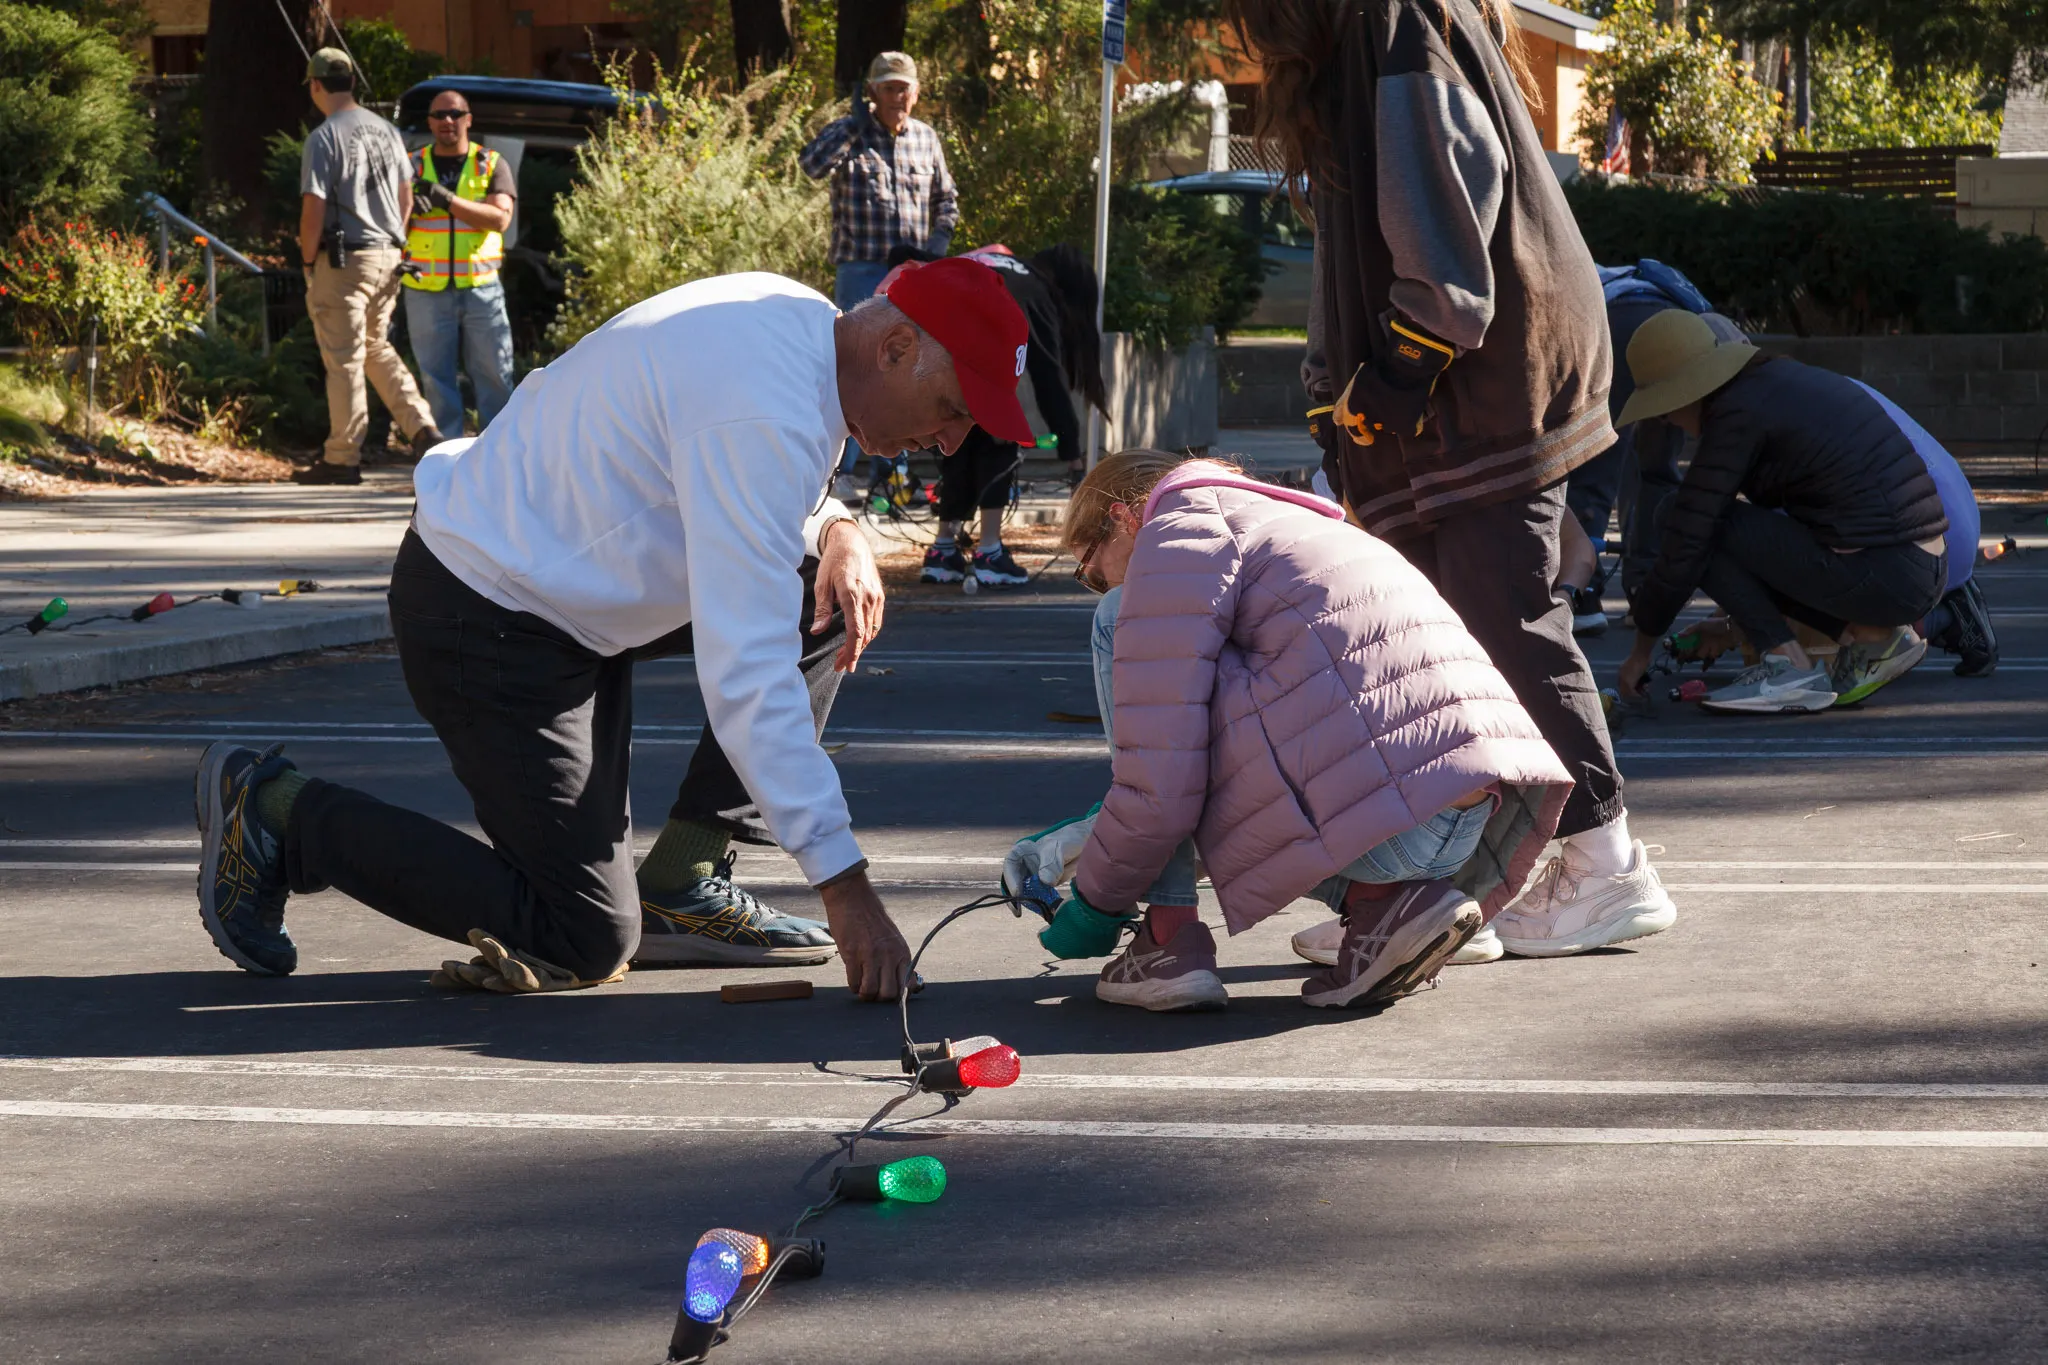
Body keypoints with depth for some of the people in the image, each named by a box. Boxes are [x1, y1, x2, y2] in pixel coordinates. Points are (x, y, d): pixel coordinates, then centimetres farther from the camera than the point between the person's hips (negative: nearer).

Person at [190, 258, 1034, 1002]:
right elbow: (746, 677, -33)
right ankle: (277, 815, 0)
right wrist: (843, 887, -33)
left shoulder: (798, 319, 2)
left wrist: (835, 530, 1)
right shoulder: (762, 412, -29)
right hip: (483, 624, -10)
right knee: (587, 944, -6)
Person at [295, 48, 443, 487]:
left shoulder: (324, 137, -13)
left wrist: (308, 261, -4)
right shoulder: (386, 130, 9)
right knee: (377, 348, 20)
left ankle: (343, 459, 5)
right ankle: (421, 427, 6)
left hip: (341, 260, -7)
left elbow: (313, 208, -16)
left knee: (344, 360, 0)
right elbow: (405, 197, 14)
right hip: (387, 256, 7)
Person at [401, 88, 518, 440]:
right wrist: (407, 208, -18)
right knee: (436, 375, 3)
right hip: (427, 290, 1)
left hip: (481, 288, -1)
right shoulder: (412, 167, 8)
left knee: (494, 372, 2)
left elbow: (500, 218, -10)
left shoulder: (492, 166, 5)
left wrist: (448, 201, -20)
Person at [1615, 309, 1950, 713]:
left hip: (1881, 578, -9)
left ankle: (1789, 666, -8)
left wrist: (1642, 649, 4)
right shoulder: (1785, 378, 18)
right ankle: (1870, 637, 10)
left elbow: (1685, 543, -7)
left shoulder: (1738, 413, -9)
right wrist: (1733, 619, 35)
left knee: (1702, 525, -3)